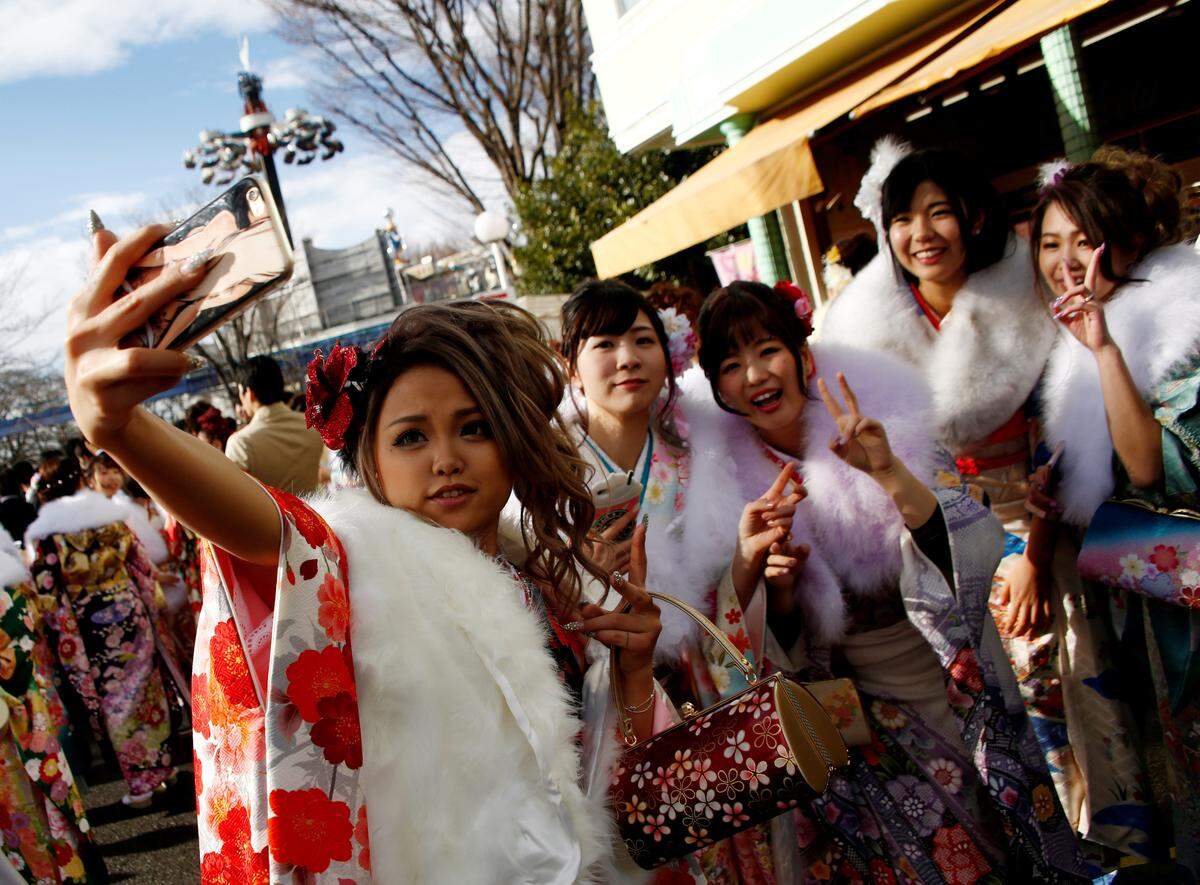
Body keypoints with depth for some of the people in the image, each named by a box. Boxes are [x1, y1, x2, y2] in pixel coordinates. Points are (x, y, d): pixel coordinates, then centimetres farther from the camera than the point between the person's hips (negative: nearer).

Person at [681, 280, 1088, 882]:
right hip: (852, 715, 0)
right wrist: (774, 583, -23)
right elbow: (788, 649, -2)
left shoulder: (886, 418, -10)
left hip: (958, 695, 1)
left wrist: (890, 472, -34)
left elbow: (972, 559, -19)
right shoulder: (729, 480, -7)